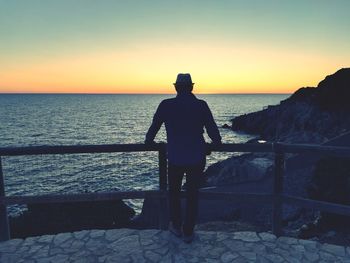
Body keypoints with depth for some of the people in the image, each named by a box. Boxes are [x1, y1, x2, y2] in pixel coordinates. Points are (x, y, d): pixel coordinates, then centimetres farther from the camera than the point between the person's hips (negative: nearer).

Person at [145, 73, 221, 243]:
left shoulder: (166, 105, -5)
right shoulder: (201, 105, -5)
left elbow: (154, 127, 4)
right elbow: (212, 130, -2)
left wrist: (148, 141, 24)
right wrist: (217, 142, 19)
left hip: (175, 159, 0)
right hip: (197, 159, 1)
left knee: (174, 192, 21)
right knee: (192, 195, 14)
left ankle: (176, 227, 35)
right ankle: (188, 232, 25)